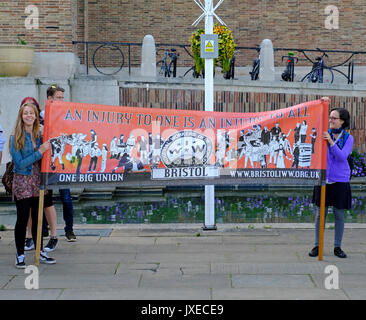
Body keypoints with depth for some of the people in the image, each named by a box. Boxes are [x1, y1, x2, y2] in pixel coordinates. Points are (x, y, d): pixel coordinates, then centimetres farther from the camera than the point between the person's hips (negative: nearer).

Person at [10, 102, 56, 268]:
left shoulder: (40, 135, 7)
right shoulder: (15, 138, -7)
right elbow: (20, 164, -13)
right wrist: (40, 152, -17)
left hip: (38, 181, 4)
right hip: (22, 182, -4)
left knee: (38, 218, 11)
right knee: (22, 219, -1)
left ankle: (40, 252, 21)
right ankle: (20, 255, 9)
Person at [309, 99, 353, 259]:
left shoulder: (348, 138, -1)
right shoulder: (324, 133, 4)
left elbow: (342, 156, -11)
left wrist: (331, 142, -23)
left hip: (340, 181, -1)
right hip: (323, 179, 1)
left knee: (339, 214, 4)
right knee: (321, 213, 3)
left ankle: (337, 247, 14)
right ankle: (317, 245, 12)